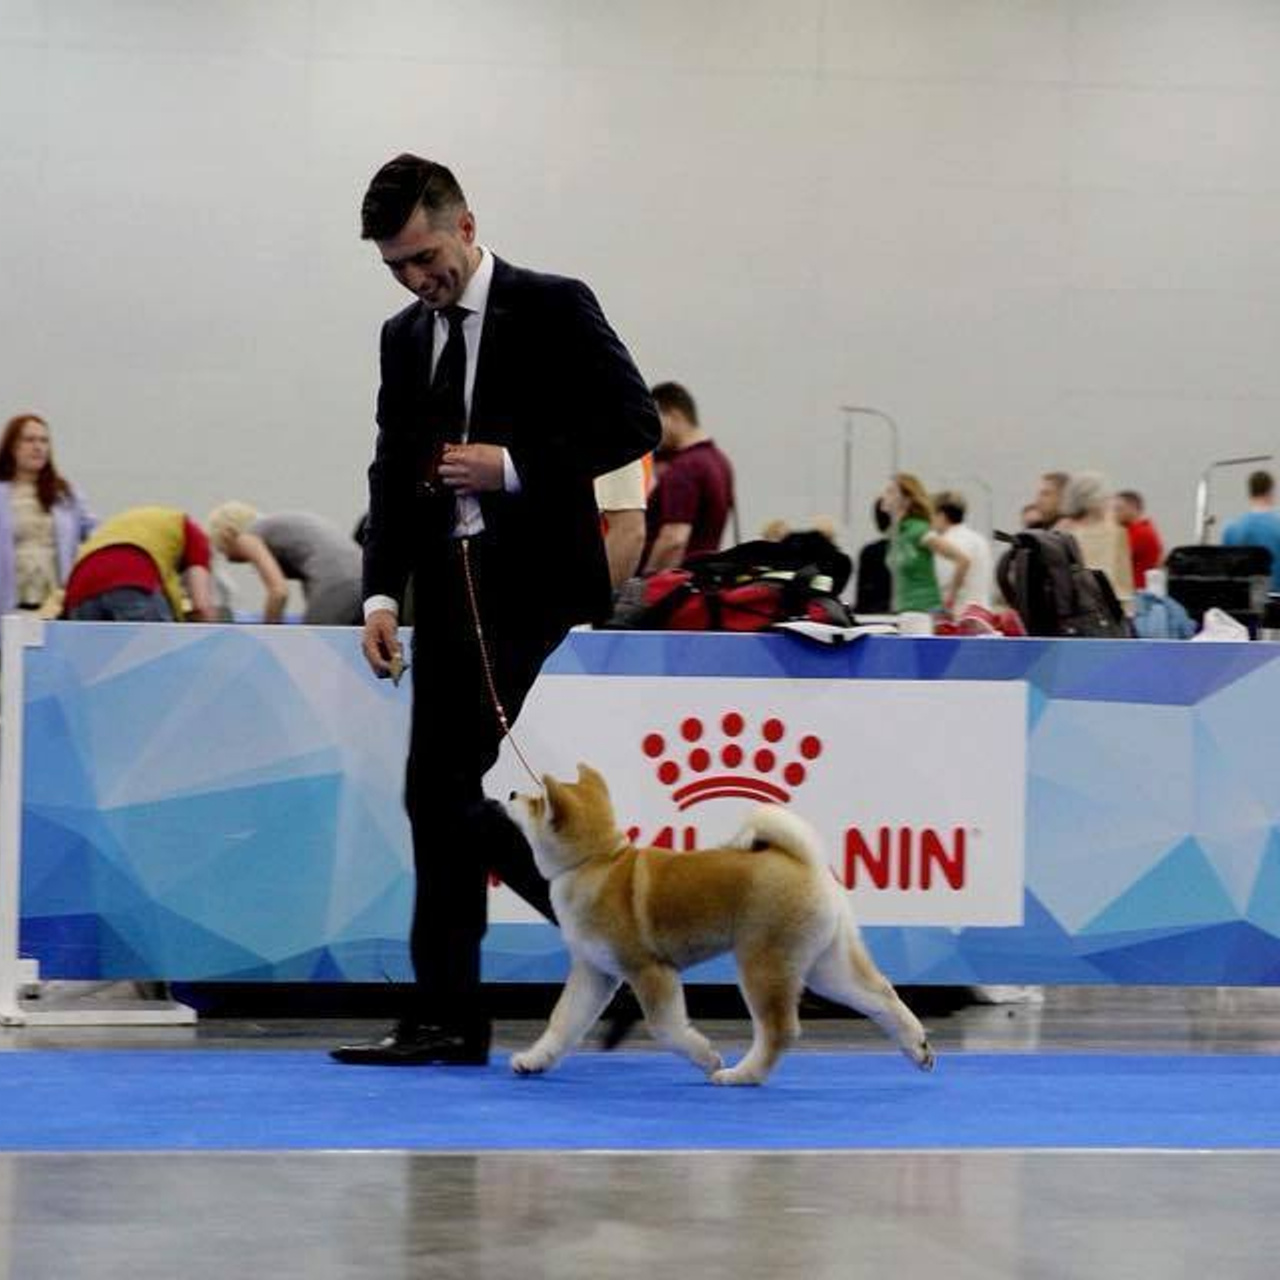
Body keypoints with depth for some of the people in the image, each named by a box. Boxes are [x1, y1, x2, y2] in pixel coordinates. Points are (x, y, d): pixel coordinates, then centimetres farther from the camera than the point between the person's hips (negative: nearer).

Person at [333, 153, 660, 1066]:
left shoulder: (554, 308, -4)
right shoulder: (405, 337, 14)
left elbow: (635, 423, -7)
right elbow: (393, 475, 14)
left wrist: (514, 465, -15)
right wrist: (382, 592, 1)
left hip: (537, 594, -7)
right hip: (452, 597, 7)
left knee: (511, 800, -15)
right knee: (439, 798, 5)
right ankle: (447, 1019, 8)